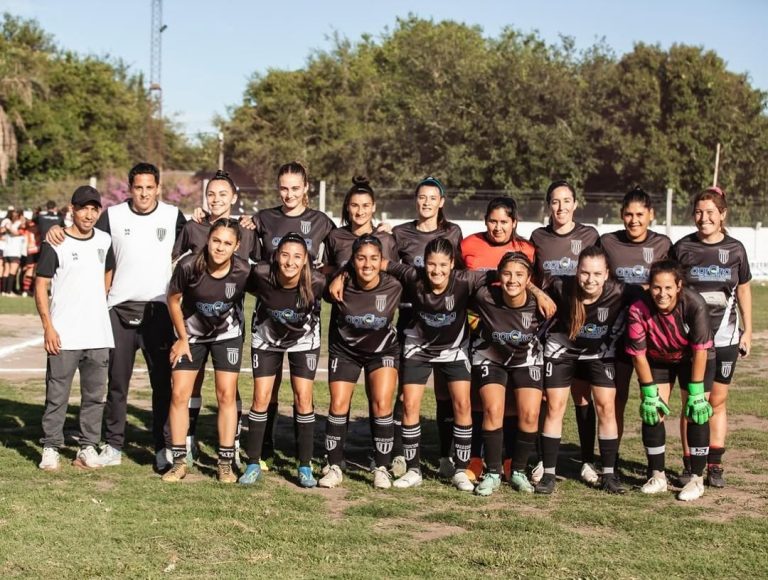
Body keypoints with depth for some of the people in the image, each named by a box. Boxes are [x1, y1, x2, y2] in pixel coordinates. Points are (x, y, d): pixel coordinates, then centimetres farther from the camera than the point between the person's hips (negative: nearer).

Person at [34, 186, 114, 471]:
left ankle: (88, 448, 16)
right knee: (57, 395, 0)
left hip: (99, 336, 5)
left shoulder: (104, 241, 8)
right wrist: (48, 326, -14)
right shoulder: (56, 244, -7)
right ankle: (51, 449, 8)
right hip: (63, 337, -5)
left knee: (94, 394, 8)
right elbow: (41, 286, -7)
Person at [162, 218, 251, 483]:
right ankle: (179, 461, 8)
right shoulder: (189, 266, -26)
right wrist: (182, 338, -3)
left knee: (226, 394, -5)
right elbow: (173, 299, -8)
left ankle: (225, 463, 5)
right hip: (191, 334, 1)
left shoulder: (244, 271, -25)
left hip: (227, 335, 0)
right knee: (179, 394, -3)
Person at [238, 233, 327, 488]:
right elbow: (250, 287, -7)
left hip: (304, 340, 0)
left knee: (303, 398, -5)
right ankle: (253, 464, 9)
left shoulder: (316, 282, -31)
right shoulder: (262, 274, -30)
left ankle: (305, 467, 6)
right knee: (261, 398, -2)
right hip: (266, 339, 0)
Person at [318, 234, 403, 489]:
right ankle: (334, 467, 6)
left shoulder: (394, 287, -24)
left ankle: (382, 469, 0)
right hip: (345, 349, 0)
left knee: (382, 404, -12)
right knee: (338, 404, -6)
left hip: (383, 350, 0)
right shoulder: (340, 286, -25)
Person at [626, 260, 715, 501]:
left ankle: (697, 479, 3)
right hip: (657, 360, 2)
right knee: (652, 413, -3)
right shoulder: (639, 309, -31)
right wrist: (649, 393, -16)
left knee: (696, 413, -8)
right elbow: (638, 353, -20)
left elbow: (700, 350, -27)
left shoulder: (694, 304, -34)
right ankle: (657, 476, 12)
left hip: (693, 360, -2)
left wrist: (696, 392, -23)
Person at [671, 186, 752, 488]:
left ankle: (715, 464, 12)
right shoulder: (682, 248, -1)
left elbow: (743, 290, 12)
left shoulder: (735, 249, 3)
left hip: (724, 337, 1)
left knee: (717, 401, 6)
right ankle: (690, 463, 10)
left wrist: (747, 330, 10)